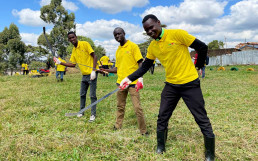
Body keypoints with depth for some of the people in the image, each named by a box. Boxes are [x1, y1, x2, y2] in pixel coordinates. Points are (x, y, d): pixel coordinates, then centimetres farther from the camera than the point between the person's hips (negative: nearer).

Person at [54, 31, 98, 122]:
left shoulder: (85, 44, -10)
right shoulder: (74, 50, 11)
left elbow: (94, 56, -13)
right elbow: (73, 64, 15)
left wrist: (93, 70, -22)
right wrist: (61, 63, 5)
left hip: (91, 74, -7)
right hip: (84, 75, 7)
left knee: (92, 95, -2)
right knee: (82, 94, 14)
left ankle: (93, 114, 9)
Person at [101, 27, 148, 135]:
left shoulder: (132, 46, -3)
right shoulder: (118, 50, 16)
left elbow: (140, 63, -8)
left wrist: (140, 78, -21)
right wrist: (106, 70, 4)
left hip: (132, 82, -6)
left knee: (137, 107, -5)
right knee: (120, 106, 15)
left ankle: (144, 131, 7)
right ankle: (117, 126, 29)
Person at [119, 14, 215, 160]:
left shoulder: (177, 34, -14)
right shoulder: (152, 47, 4)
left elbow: (202, 47, -9)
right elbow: (145, 67, 9)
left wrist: (198, 66, -1)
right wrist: (130, 78, -3)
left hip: (190, 84, -5)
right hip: (171, 85, 5)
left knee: (202, 120, 3)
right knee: (162, 118, 8)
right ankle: (160, 147, 30)